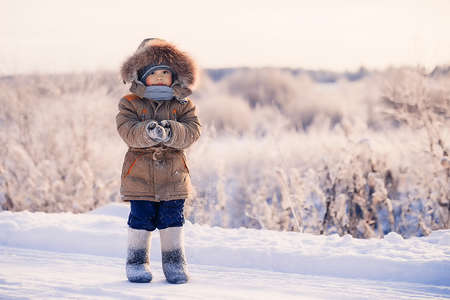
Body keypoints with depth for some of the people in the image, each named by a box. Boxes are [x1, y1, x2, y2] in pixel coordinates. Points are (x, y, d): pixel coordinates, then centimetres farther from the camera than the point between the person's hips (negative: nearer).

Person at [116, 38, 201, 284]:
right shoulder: (130, 104, 2)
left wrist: (170, 133, -27)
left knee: (172, 219, 3)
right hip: (139, 175, -1)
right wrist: (148, 132, -32)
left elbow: (192, 131, -8)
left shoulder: (183, 105, 5)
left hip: (173, 175, 1)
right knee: (141, 220, 0)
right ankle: (137, 262, 15)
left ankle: (175, 263, 16)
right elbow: (127, 130, -13)